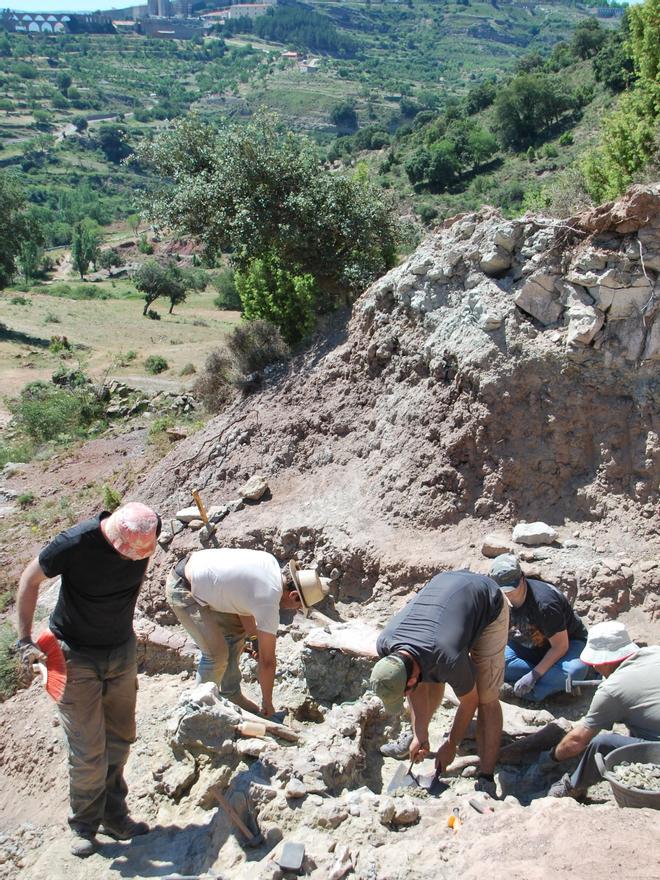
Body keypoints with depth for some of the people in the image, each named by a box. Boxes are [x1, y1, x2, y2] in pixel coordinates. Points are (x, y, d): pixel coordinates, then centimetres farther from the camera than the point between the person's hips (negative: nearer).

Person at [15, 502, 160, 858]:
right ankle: (84, 825, 22)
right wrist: (24, 641, -13)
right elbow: (30, 579, -12)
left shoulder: (149, 530, -16)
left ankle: (113, 816, 32)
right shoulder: (74, 544, -30)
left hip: (122, 649, 4)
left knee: (119, 740, 14)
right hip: (76, 655, -4)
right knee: (88, 751, 0)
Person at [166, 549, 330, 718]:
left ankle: (231, 695, 26)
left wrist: (253, 633, 13)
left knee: (237, 631, 15)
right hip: (183, 590, -10)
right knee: (217, 653, -12)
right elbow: (267, 661, -12)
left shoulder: (270, 561, -1)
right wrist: (267, 704, 1)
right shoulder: (269, 604, -21)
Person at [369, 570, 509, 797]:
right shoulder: (385, 645, -23)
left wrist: (451, 745, -3)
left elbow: (469, 701, -17)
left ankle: (486, 781, -2)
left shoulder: (448, 659, -39)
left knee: (486, 698, -8)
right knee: (432, 680, 6)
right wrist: (420, 736, -1)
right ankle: (415, 738, 29)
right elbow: (418, 687, -3)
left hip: (488, 605, -5)